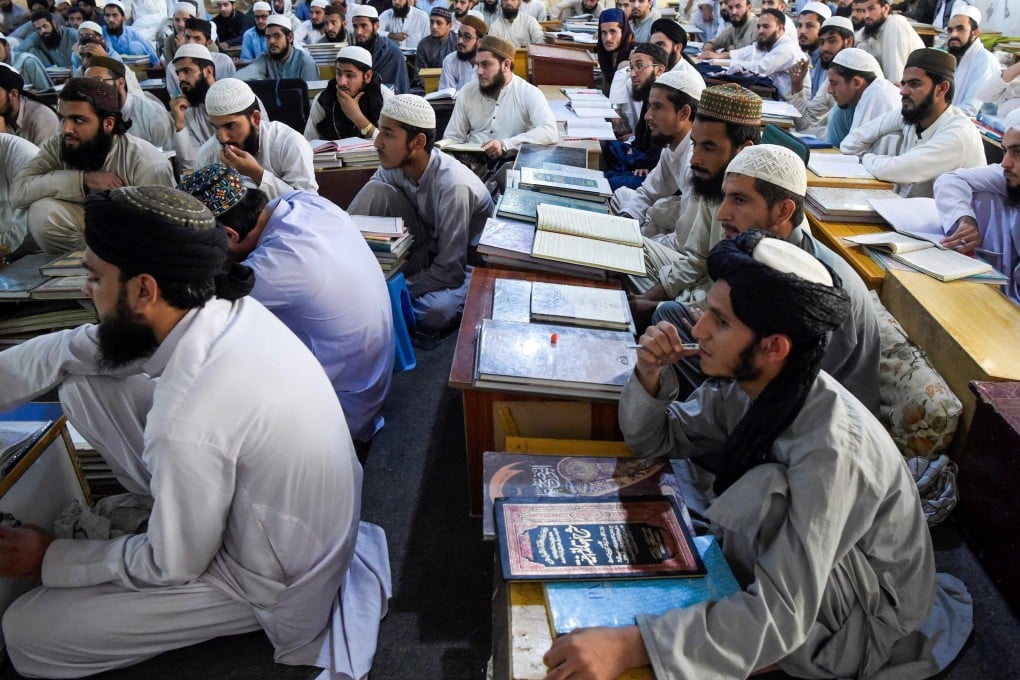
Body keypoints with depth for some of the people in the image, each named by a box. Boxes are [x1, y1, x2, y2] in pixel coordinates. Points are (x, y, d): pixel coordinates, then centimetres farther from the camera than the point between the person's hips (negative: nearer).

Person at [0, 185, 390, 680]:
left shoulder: (188, 421, -37)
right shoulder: (221, 306, -15)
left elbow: (172, 566, -18)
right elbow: (73, 351, 1)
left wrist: (50, 559, -3)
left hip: (271, 583, -7)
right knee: (85, 388, 1)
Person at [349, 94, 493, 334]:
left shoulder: (452, 186, -31)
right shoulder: (394, 165, -13)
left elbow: (450, 271, -29)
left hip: (468, 262, -5)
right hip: (428, 249, 5)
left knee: (434, 312, -38)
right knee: (377, 190, -17)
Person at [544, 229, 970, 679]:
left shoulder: (830, 450, -36)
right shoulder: (743, 384, -14)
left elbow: (781, 614, -39)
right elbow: (654, 440, 0)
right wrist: (650, 375, -23)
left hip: (868, 629, -6)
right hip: (804, 573, 7)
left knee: (764, 489, -31)